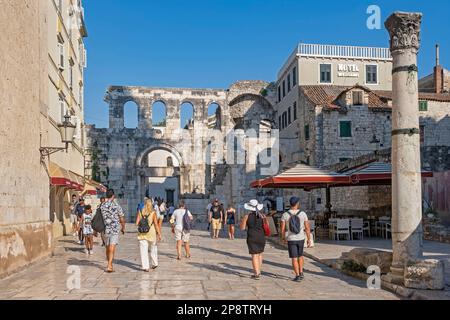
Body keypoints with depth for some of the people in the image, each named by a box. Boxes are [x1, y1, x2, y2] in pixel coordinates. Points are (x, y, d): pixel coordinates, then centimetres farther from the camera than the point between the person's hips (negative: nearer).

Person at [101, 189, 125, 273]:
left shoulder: (102, 206, 0)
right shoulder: (116, 206, -9)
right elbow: (122, 219, -4)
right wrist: (123, 228, 12)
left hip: (106, 229, 4)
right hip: (115, 229, -4)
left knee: (107, 248, 17)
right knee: (112, 249, -5)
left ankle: (110, 265, 31)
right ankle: (109, 266, -12)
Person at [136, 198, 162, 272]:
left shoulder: (140, 212, -1)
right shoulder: (153, 212, -8)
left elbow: (137, 223, -2)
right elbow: (156, 224, -10)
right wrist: (159, 234, -5)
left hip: (142, 233, 1)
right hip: (151, 233, -1)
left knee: (143, 250, 4)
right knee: (153, 248, 20)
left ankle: (145, 267, 1)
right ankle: (154, 263, 28)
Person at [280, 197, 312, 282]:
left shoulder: (285, 215, -10)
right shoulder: (303, 214, -9)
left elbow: (282, 229, -8)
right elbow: (307, 228, -7)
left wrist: (283, 238, 9)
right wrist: (309, 240, 2)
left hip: (290, 240, -1)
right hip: (300, 239, 2)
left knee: (294, 258, 5)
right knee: (300, 255, 22)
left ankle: (298, 276, 2)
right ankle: (301, 273, 19)